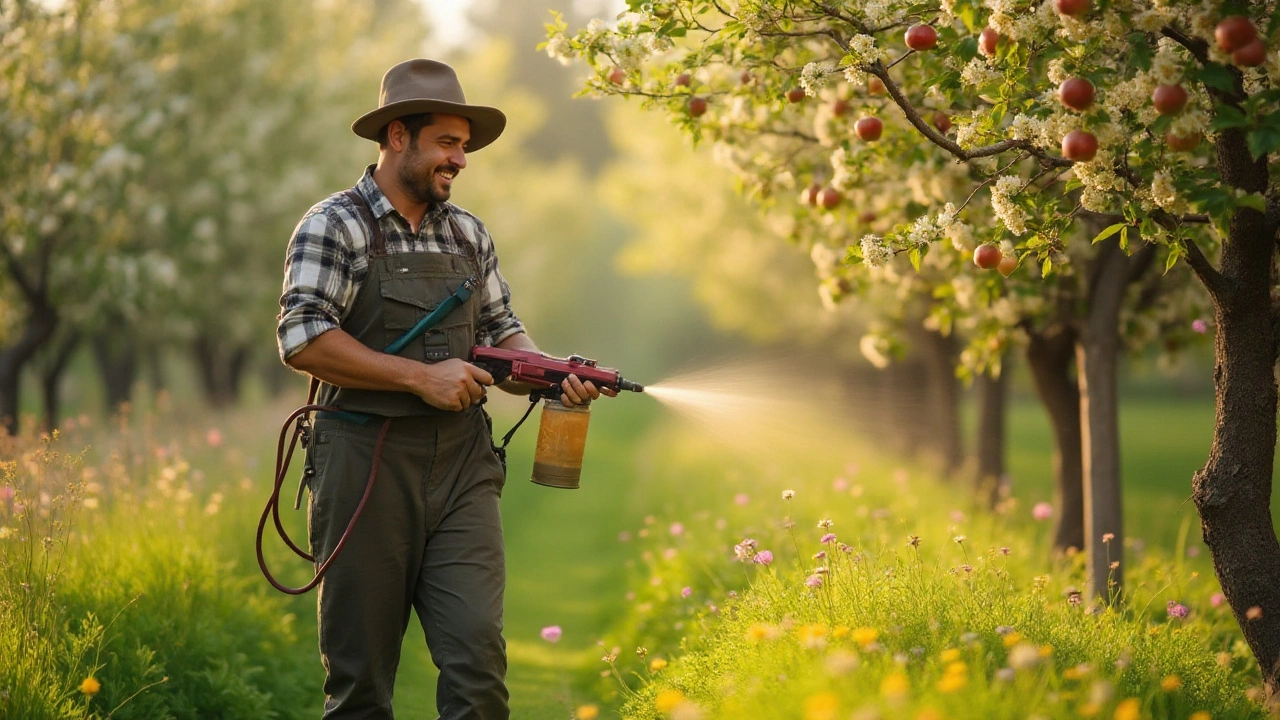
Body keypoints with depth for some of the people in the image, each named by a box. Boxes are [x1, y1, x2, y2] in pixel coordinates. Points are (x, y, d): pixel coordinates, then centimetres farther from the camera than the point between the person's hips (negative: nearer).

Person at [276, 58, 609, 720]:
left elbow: (501, 332, 19)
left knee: (478, 652, -6)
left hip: (463, 465, 4)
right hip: (367, 465, -4)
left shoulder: (469, 235, 14)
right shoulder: (334, 228, -4)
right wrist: (420, 376, -17)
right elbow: (303, 340, -14)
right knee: (360, 666, 4)